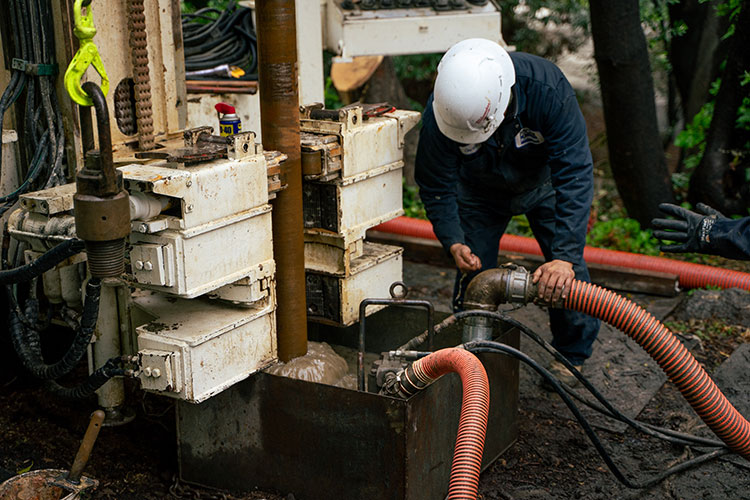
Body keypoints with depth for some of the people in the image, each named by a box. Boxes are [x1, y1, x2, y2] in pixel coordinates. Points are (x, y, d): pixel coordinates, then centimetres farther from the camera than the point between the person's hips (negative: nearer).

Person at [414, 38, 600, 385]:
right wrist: (454, 242, -38)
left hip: (543, 178, -1)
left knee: (565, 273, -7)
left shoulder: (548, 90, -40)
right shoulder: (439, 112, -34)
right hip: (479, 189, 1)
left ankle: (571, 355, 16)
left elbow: (575, 175, -41)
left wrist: (565, 256, -49)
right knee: (473, 271, -5)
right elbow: (435, 186, -21)